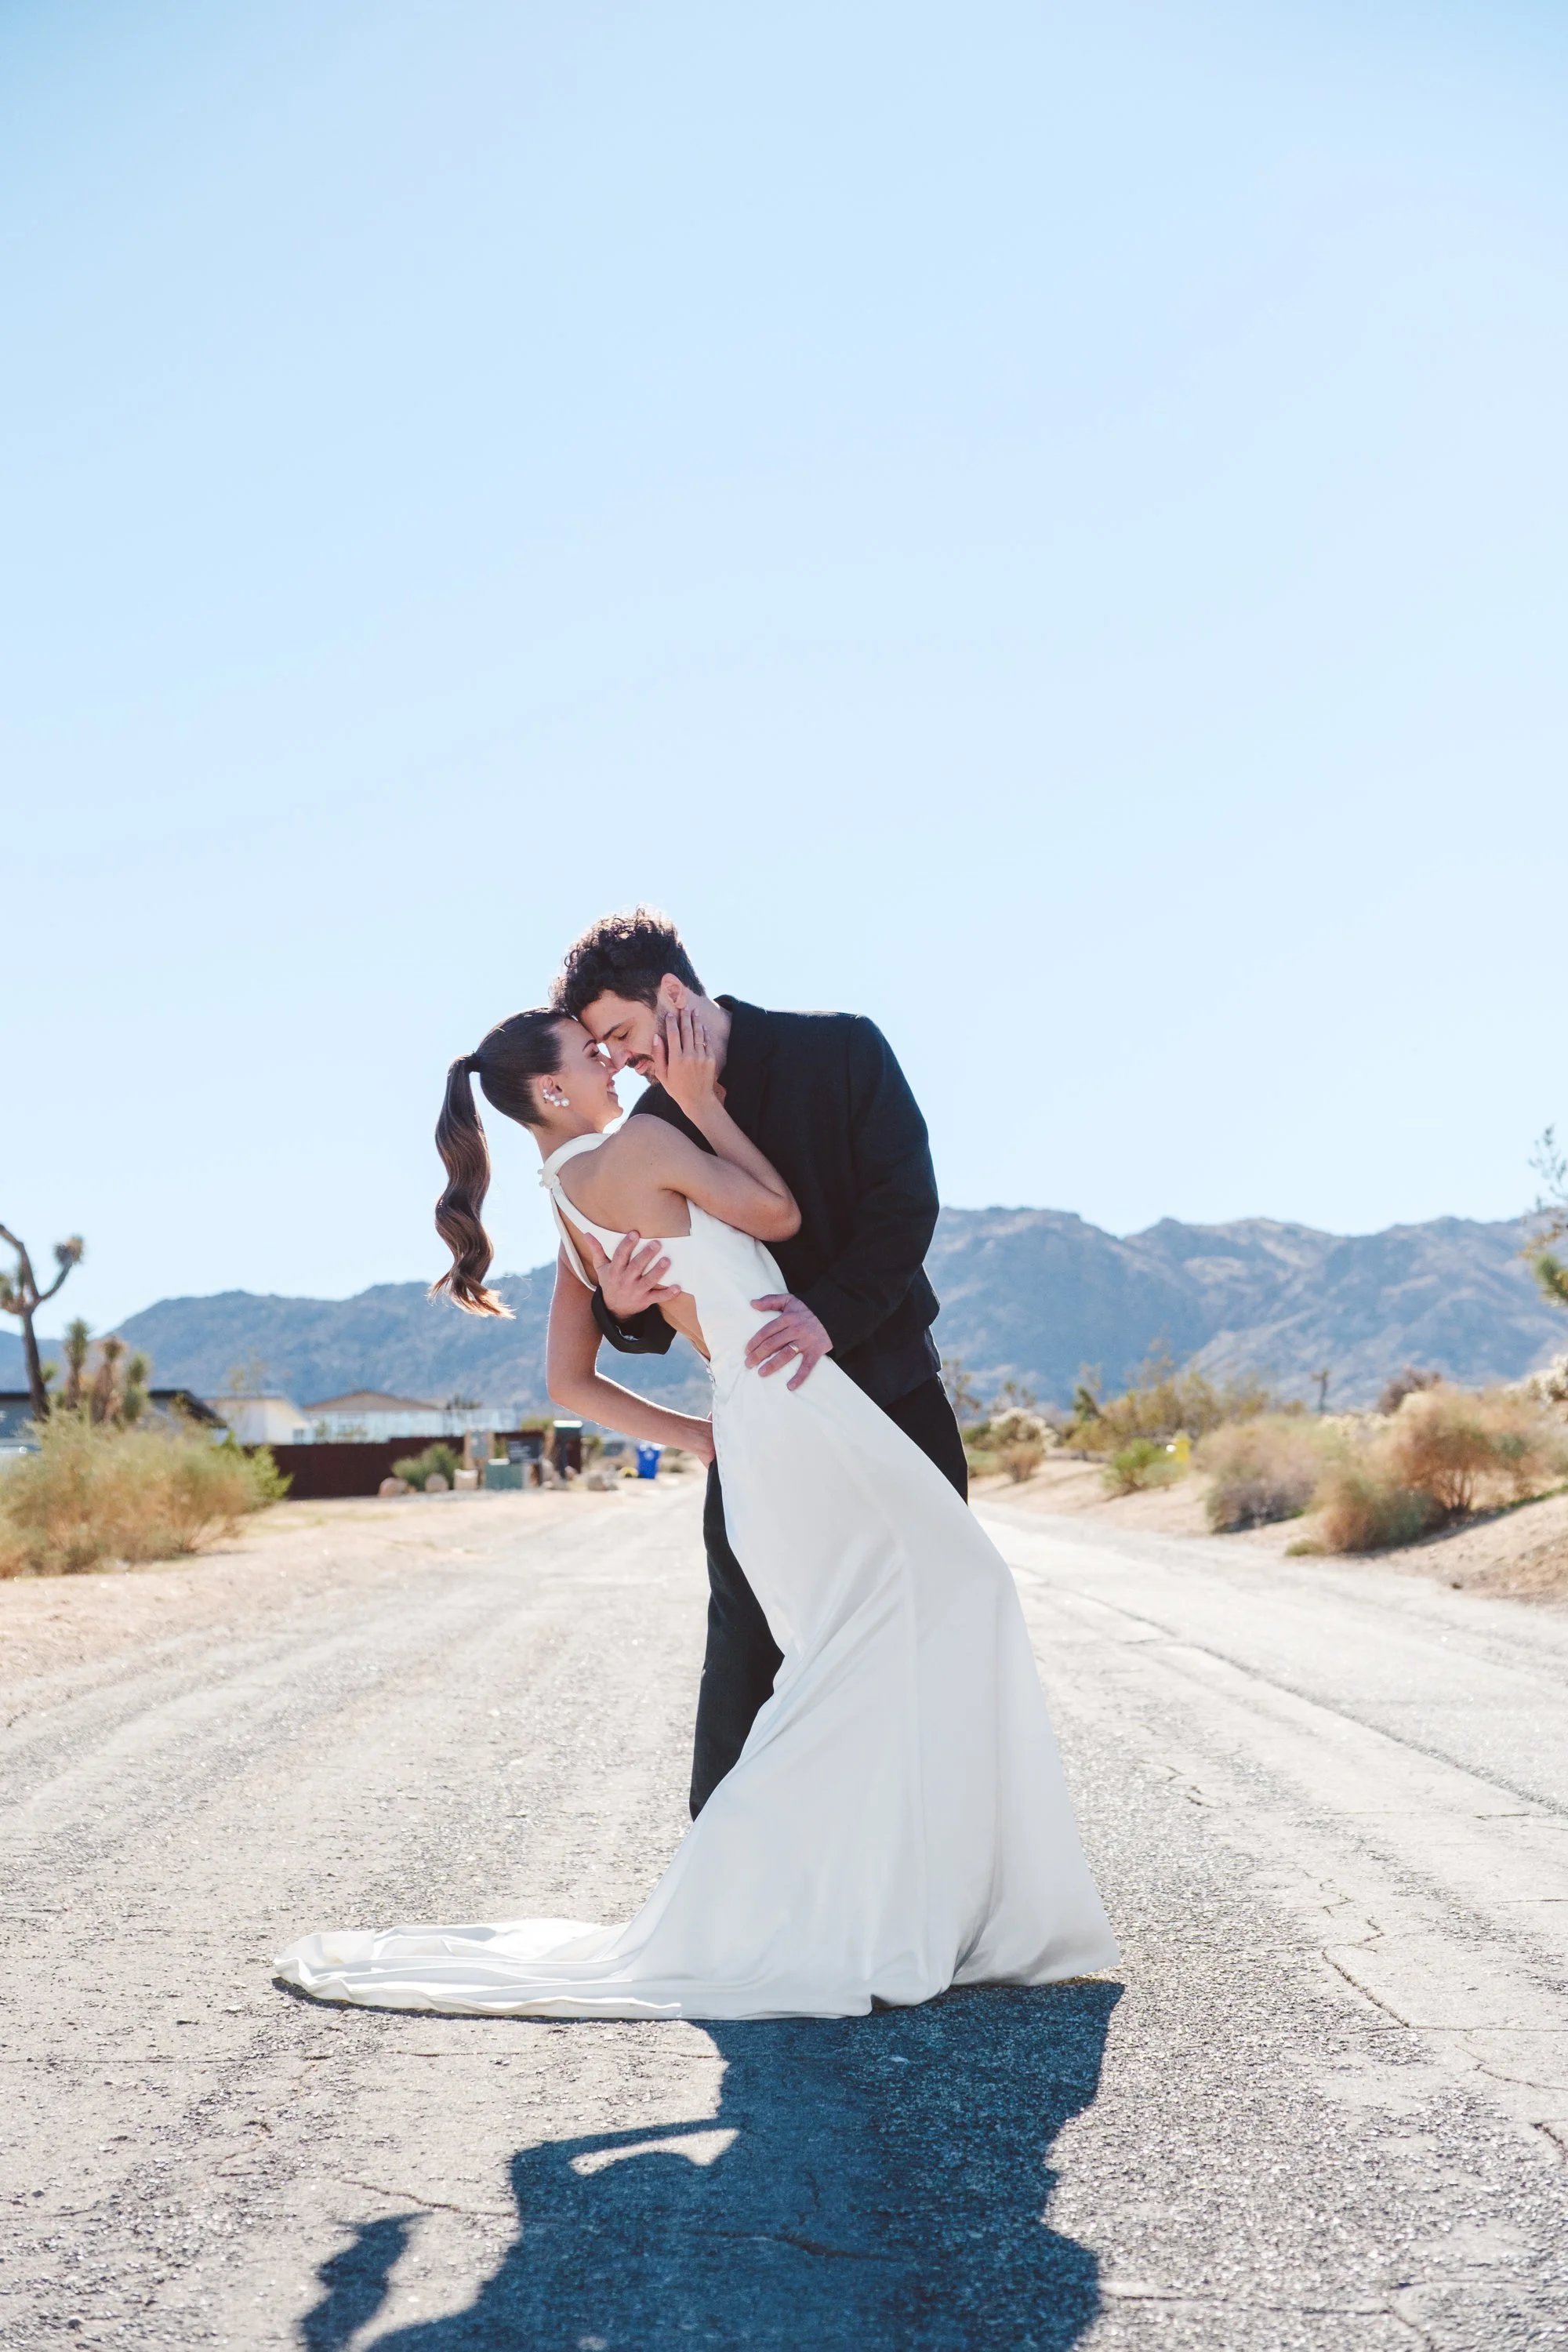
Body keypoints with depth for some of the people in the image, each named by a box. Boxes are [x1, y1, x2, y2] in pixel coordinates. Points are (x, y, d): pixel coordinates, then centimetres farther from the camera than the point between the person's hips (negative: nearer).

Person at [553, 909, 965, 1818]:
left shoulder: (840, 1049, -8)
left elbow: (908, 1199, -16)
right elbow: (659, 1321, 0)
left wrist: (831, 1313, -30)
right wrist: (623, 1306, -25)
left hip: (889, 1378, -1)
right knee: (747, 1648, -1)